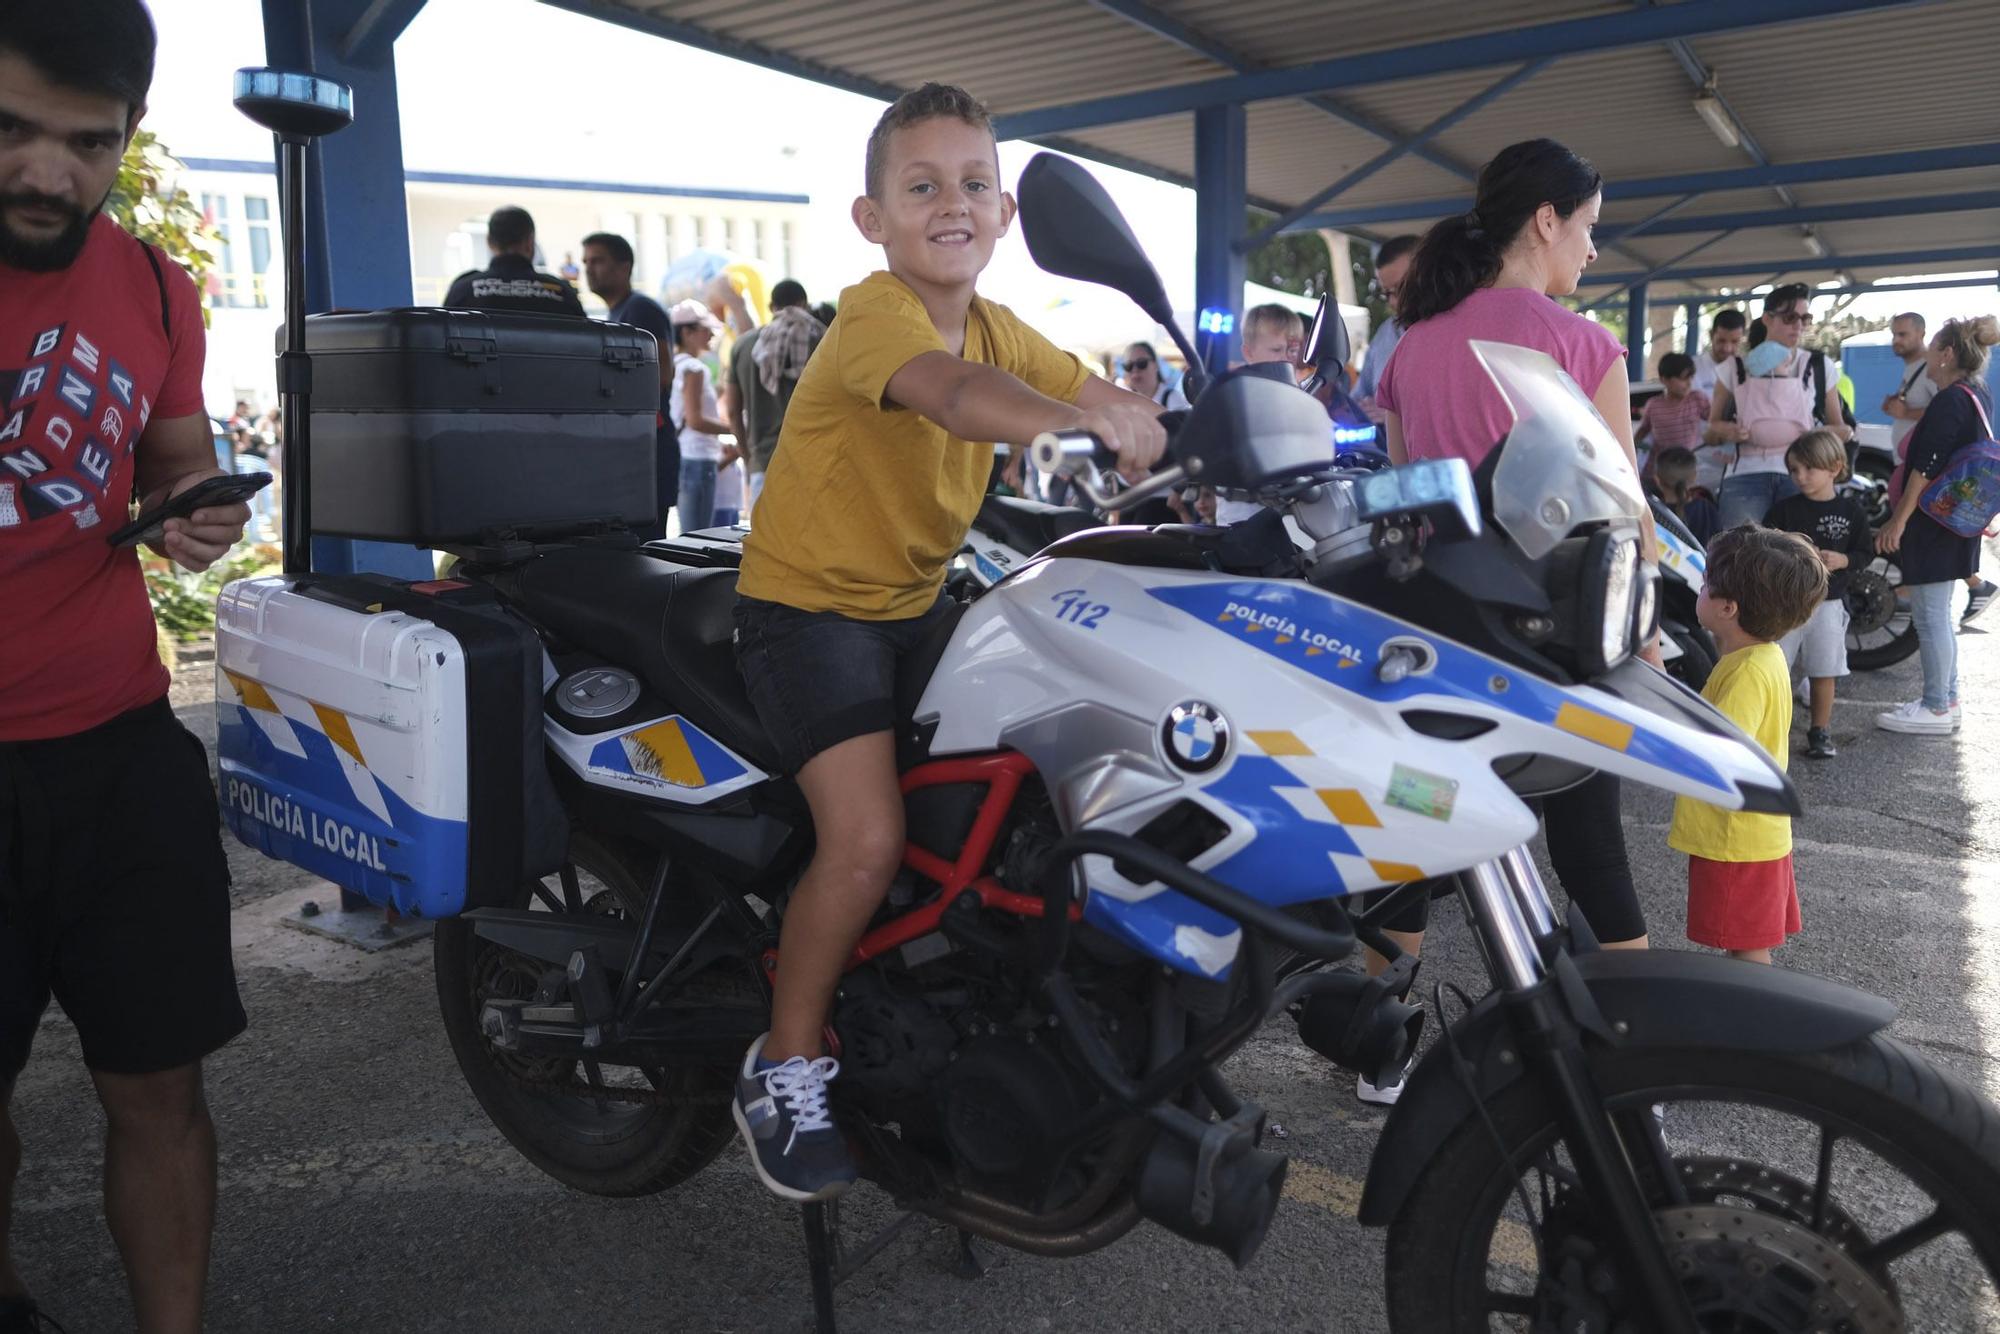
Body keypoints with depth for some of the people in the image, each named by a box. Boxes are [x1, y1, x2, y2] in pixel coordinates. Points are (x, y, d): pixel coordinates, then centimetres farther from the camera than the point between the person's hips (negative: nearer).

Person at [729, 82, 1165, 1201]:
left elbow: (1092, 391, 2)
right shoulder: (875, 314, -20)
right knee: (870, 837, -22)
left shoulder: (998, 329, 6)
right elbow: (951, 393, -41)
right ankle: (786, 1067, 1)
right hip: (812, 605, -8)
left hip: (917, 603, 8)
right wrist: (1087, 425, -58)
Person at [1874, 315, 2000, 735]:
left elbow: (1927, 468, -22)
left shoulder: (1950, 401, -17)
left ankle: (1936, 708, -1)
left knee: (1930, 616, -6)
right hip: (1952, 523, 10)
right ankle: (1947, 700, 23)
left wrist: (1898, 521, -20)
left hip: (1934, 523, -10)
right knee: (1938, 615, 16)